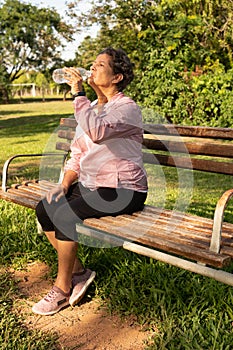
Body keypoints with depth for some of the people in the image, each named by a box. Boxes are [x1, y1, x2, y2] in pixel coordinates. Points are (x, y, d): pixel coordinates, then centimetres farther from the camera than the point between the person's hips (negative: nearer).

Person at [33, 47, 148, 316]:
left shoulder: (127, 108, -12)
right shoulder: (91, 108, 14)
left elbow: (97, 132, -34)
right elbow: (77, 153, 14)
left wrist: (78, 93, -23)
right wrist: (64, 184, -2)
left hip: (122, 190, -8)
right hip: (89, 185, 8)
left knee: (64, 215, -24)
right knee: (44, 209, -9)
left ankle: (62, 288, -4)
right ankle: (77, 272, 6)